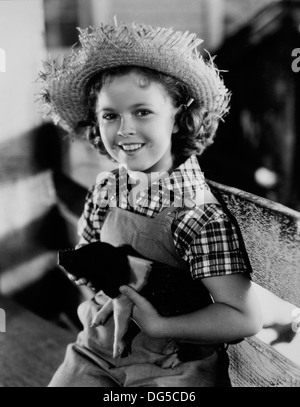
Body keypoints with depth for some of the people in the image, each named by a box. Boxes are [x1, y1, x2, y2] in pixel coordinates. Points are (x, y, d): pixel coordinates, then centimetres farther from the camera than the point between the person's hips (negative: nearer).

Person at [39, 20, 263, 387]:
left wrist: (157, 325, -21)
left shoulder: (202, 215, -21)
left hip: (174, 366, -4)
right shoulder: (104, 190, -3)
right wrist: (88, 302, -4)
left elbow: (245, 319, -21)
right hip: (99, 350, 4)